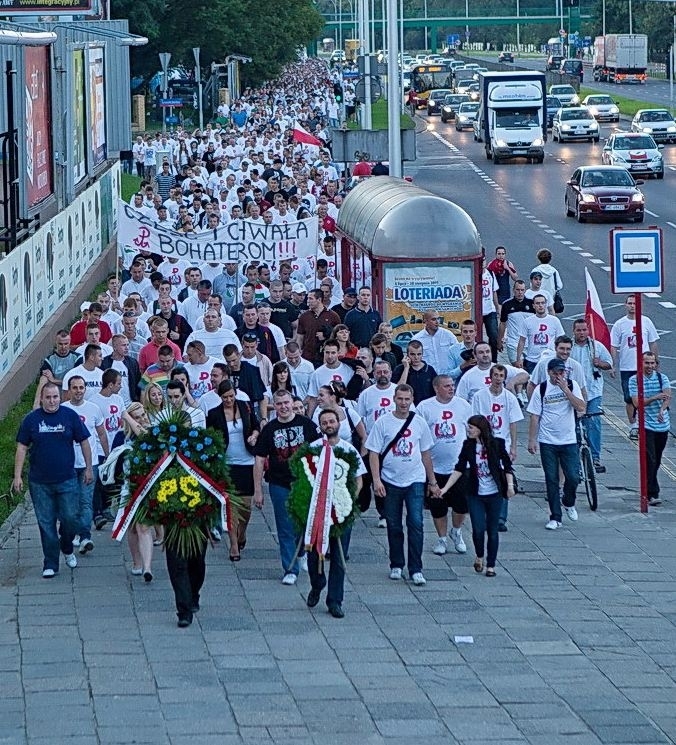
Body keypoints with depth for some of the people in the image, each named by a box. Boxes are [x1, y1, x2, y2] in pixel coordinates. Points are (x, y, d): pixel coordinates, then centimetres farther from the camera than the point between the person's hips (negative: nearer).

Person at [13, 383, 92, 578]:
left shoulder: (70, 416, 0)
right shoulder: (31, 419, 1)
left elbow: (84, 442, 8)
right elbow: (22, 448, 4)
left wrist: (89, 468, 8)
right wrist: (17, 476, -1)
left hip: (67, 480, 0)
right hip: (39, 483, 0)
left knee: (70, 518, -2)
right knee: (46, 523, 3)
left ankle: (67, 549, 28)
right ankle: (50, 564, 11)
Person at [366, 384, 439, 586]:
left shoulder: (419, 423, 4)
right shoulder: (383, 422, -3)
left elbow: (426, 454, 13)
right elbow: (374, 453, -3)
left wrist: (432, 482, 16)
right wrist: (376, 480, -12)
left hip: (415, 480, 0)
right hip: (390, 482, 0)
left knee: (416, 523, -10)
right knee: (394, 526, 8)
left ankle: (416, 569, -7)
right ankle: (396, 565, 22)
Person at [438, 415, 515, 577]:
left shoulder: (496, 444, -7)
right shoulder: (468, 446, 0)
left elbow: (507, 466, -1)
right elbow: (459, 469, 0)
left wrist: (510, 485, -12)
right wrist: (445, 488, -6)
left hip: (494, 494, -1)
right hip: (475, 495, 1)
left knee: (492, 530, 4)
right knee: (478, 529, -8)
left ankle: (491, 565, 15)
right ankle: (479, 556, 20)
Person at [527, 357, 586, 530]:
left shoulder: (572, 386, 0)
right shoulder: (541, 389, -1)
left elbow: (581, 408, -12)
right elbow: (535, 416, 1)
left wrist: (565, 389, -18)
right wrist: (532, 440, -3)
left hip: (569, 440, 0)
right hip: (547, 442, 0)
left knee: (573, 477, -5)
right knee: (551, 480, 2)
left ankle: (569, 503, 25)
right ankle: (555, 517, 8)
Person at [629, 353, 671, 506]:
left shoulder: (662, 378, 4)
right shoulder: (634, 380, -3)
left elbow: (667, 396, -13)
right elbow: (637, 403, -11)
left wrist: (662, 410, -33)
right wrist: (655, 398, -25)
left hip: (663, 425, 3)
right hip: (646, 425, -3)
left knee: (656, 462, 12)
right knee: (650, 460, -12)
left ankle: (649, 490, 26)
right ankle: (652, 494, -12)